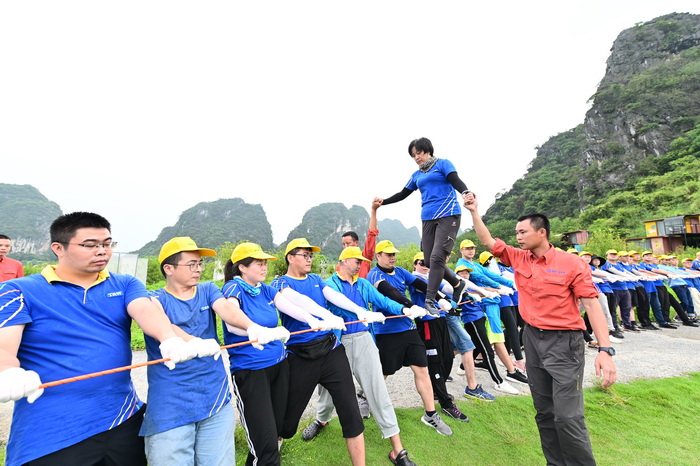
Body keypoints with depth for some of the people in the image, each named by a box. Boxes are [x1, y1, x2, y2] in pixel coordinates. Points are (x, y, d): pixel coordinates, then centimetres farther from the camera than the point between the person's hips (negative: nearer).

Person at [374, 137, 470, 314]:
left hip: (448, 215, -6)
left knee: (437, 257, -17)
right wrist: (383, 201, 11)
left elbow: (456, 181, -9)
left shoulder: (443, 164, 5)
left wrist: (465, 192, -31)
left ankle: (430, 300, -11)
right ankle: (457, 284, 23)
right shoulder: (416, 175, 20)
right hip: (428, 219, 6)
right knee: (429, 261, 0)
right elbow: (403, 194, 23)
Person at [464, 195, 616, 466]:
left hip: (564, 342, -5)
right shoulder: (518, 258, 2)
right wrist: (474, 211, -2)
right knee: (544, 412, 15)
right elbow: (488, 242, 5)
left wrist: (605, 350, -19)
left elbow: (591, 304, -12)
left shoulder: (572, 264, -10)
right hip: (532, 338, 5)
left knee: (568, 416, -5)